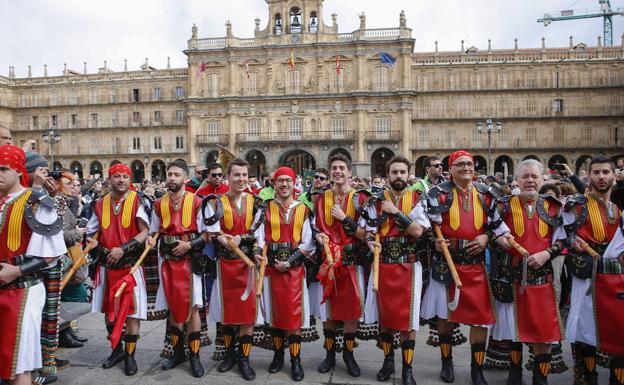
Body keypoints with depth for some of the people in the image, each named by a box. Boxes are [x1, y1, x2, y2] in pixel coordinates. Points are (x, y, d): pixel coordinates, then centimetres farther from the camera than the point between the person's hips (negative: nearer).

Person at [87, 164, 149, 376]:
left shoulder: (137, 201, -6)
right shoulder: (101, 204, 6)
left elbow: (145, 232, -11)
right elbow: (91, 232, 18)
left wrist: (123, 249, -19)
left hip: (130, 265, -4)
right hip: (106, 265, 5)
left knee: (132, 310, 0)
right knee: (108, 309, 14)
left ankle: (130, 355, 15)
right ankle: (117, 349, 33)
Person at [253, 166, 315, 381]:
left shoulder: (303, 210, 3)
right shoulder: (266, 208, 5)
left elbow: (308, 243, -1)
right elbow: (260, 235, -1)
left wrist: (289, 261, -10)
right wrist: (258, 252, -21)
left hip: (295, 268, -1)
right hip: (272, 267, 1)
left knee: (294, 313, 1)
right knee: (276, 312, 10)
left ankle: (295, 360, 11)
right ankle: (278, 355, 25)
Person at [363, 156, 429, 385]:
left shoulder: (417, 199, 0)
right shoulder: (378, 200, 5)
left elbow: (418, 231, -13)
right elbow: (370, 229, 4)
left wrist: (395, 212, -15)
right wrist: (371, 241, -16)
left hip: (408, 266, -2)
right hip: (383, 265, 2)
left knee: (408, 318, 3)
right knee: (384, 315, 12)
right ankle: (388, 360, 30)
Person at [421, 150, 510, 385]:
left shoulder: (485, 195, 9)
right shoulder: (439, 193, -1)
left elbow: (494, 224, 14)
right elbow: (428, 223, -6)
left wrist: (485, 237, -4)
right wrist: (435, 240, -21)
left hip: (476, 264, 2)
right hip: (446, 262, -2)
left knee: (481, 317, 1)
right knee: (445, 314, 10)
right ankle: (446, 362, 30)